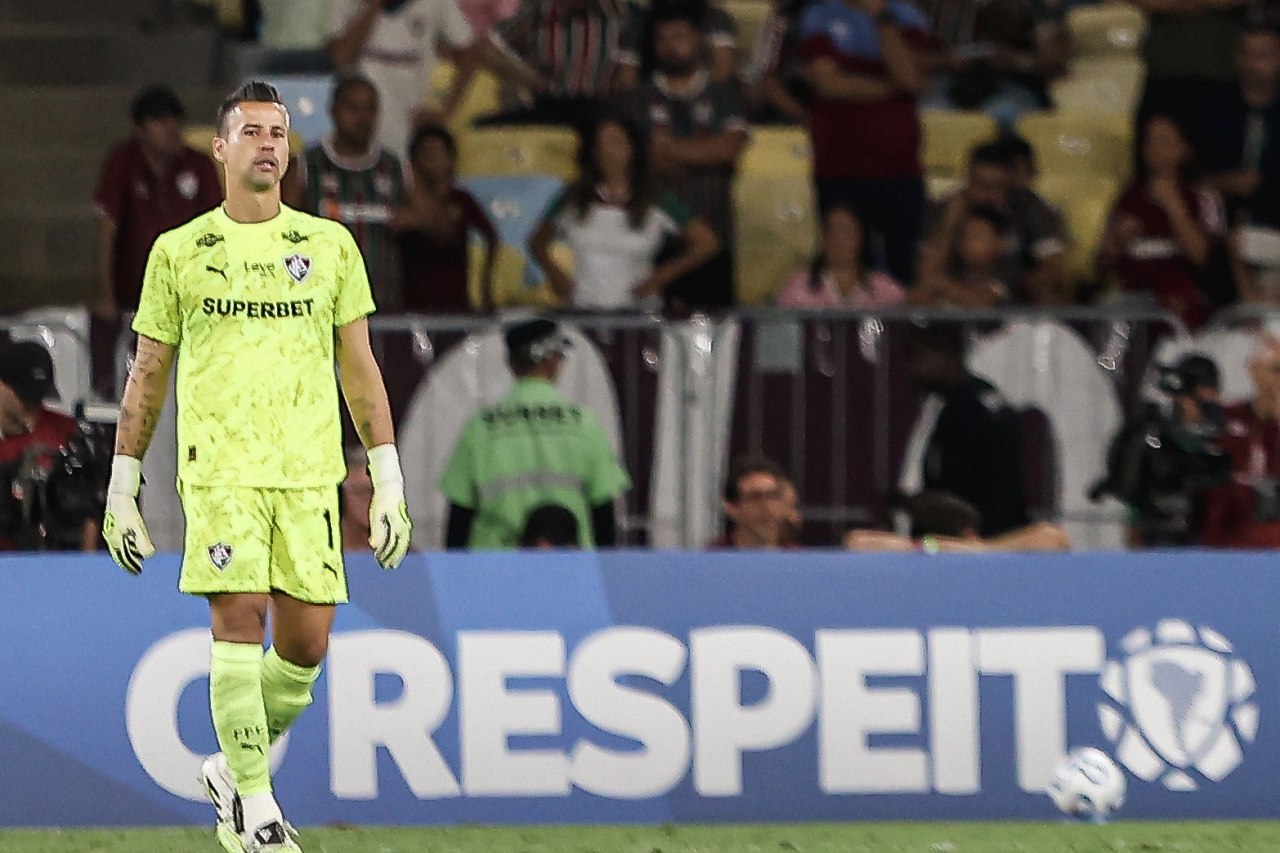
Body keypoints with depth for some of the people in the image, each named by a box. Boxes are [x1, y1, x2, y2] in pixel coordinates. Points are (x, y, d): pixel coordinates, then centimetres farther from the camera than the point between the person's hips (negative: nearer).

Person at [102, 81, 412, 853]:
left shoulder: (331, 246, 11)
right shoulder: (180, 252, 8)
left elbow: (360, 369, 11)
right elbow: (148, 376, 12)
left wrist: (389, 483, 5)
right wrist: (122, 490, 9)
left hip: (309, 470, 2)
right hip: (218, 466, -2)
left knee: (306, 644, -2)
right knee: (240, 618, -14)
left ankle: (232, 768, 22)